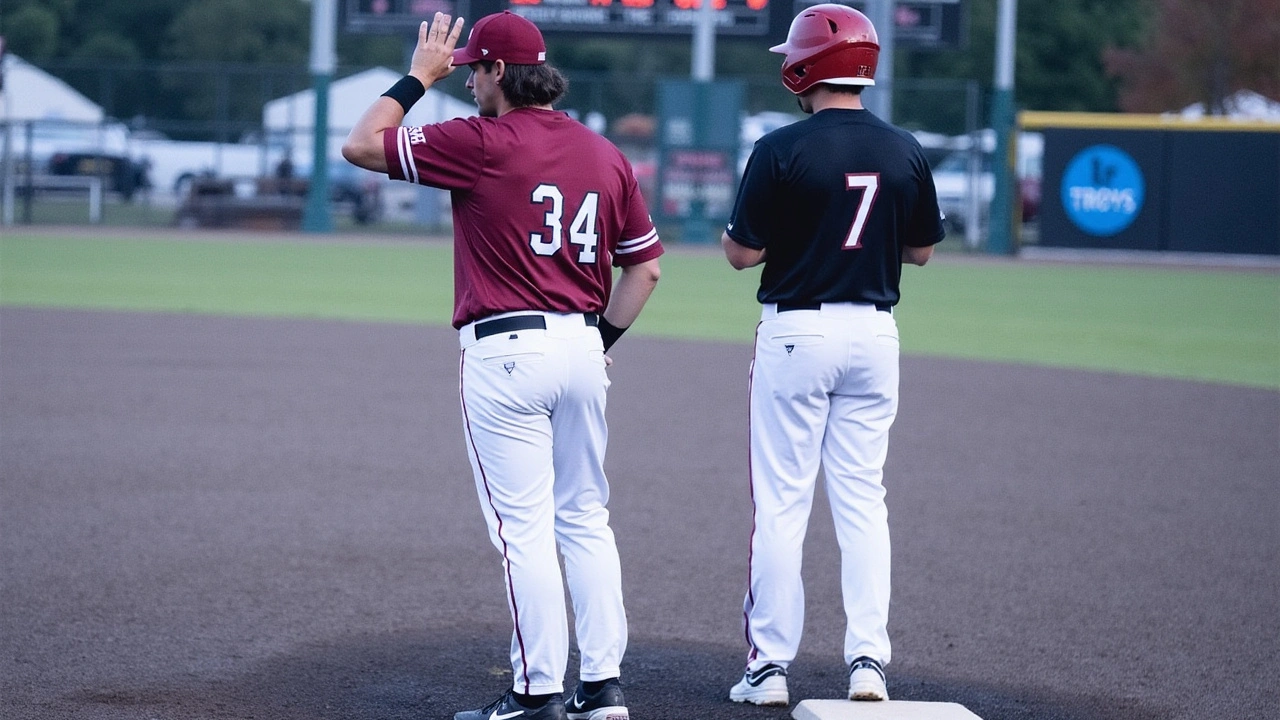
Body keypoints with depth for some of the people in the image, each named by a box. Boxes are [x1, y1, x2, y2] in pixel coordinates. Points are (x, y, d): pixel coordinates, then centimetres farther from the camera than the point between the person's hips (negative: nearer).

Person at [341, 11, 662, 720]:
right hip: (582, 350, 6)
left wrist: (419, 76, 5)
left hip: (504, 350, -6)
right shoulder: (604, 154, 9)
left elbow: (361, 145, -5)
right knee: (585, 518, 14)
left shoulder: (483, 143, -10)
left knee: (524, 527, -3)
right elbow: (644, 266, 12)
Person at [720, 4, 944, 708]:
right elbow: (921, 250, 11)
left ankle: (770, 666, 4)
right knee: (863, 501, 9)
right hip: (874, 333, 4)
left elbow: (741, 252, -10)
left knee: (780, 503, 2)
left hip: (795, 332, -4)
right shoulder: (905, 152, 1)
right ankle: (868, 659, 3)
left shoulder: (781, 150, -12)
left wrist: (738, 221, 11)